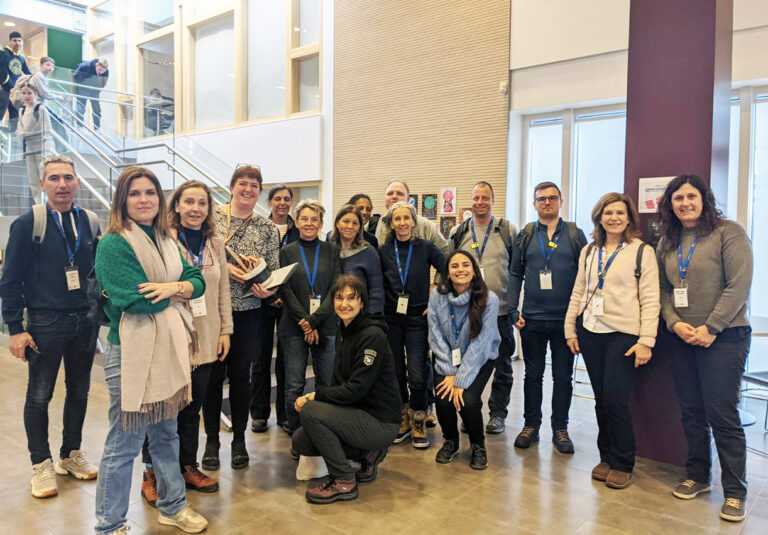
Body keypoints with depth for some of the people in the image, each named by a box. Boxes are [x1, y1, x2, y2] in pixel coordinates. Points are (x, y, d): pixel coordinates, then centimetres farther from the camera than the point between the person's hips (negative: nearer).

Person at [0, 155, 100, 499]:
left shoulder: (91, 223, 3)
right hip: (45, 324, -3)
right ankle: (41, 464, 24)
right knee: (39, 396, 8)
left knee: (79, 391, 14)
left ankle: (71, 454, 32)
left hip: (85, 322, 3)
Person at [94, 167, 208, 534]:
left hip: (169, 348, 8)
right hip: (132, 352, -8)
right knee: (124, 444, 3)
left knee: (167, 434, 20)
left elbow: (197, 280, 6)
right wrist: (178, 290, -7)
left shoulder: (165, 240, 11)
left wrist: (175, 287, -15)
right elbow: (137, 300, -22)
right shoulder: (114, 244, -13)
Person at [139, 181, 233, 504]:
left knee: (192, 407, 15)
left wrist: (225, 330, 8)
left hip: (205, 339, 5)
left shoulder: (215, 244, 9)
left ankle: (188, 467, 31)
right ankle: (152, 474, 24)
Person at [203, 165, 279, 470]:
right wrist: (223, 267, -18)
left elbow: (274, 270, 5)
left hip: (249, 310, 1)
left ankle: (239, 440, 25)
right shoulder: (212, 217, 0)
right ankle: (212, 440, 23)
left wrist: (269, 288, -15)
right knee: (214, 374, 7)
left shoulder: (267, 228, 5)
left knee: (241, 375, 9)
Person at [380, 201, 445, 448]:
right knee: (395, 371, 8)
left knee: (417, 374, -7)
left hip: (417, 318, -2)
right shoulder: (383, 251, 1)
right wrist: (380, 308, 3)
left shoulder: (426, 248, -3)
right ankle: (402, 419, 27)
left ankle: (418, 422, 15)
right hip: (390, 318, 2)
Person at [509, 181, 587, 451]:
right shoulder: (525, 235, 4)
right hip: (532, 318, 1)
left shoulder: (575, 234, 2)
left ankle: (560, 428, 22)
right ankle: (531, 425, 23)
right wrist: (514, 311, -3)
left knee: (563, 376, 9)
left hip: (565, 318, 0)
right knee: (533, 374, 10)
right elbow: (515, 274, 4)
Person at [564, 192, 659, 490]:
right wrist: (570, 329, 9)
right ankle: (606, 457, 24)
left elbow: (650, 299, -6)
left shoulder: (642, 251, -2)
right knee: (601, 398, 9)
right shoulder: (588, 251, 12)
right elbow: (578, 292, 13)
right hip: (590, 332, 4)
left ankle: (622, 464, 13)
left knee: (616, 399, -5)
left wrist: (646, 340, -13)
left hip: (623, 334, -4)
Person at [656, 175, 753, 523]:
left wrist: (710, 328, -15)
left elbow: (739, 285, -12)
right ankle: (697, 476, 26)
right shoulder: (667, 243, 11)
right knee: (691, 412, 11)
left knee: (722, 414, -3)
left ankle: (735, 492, 10)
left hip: (724, 337, -5)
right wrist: (675, 324, -7)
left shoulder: (728, 232, -6)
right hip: (682, 339, 5)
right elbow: (663, 290, 10)